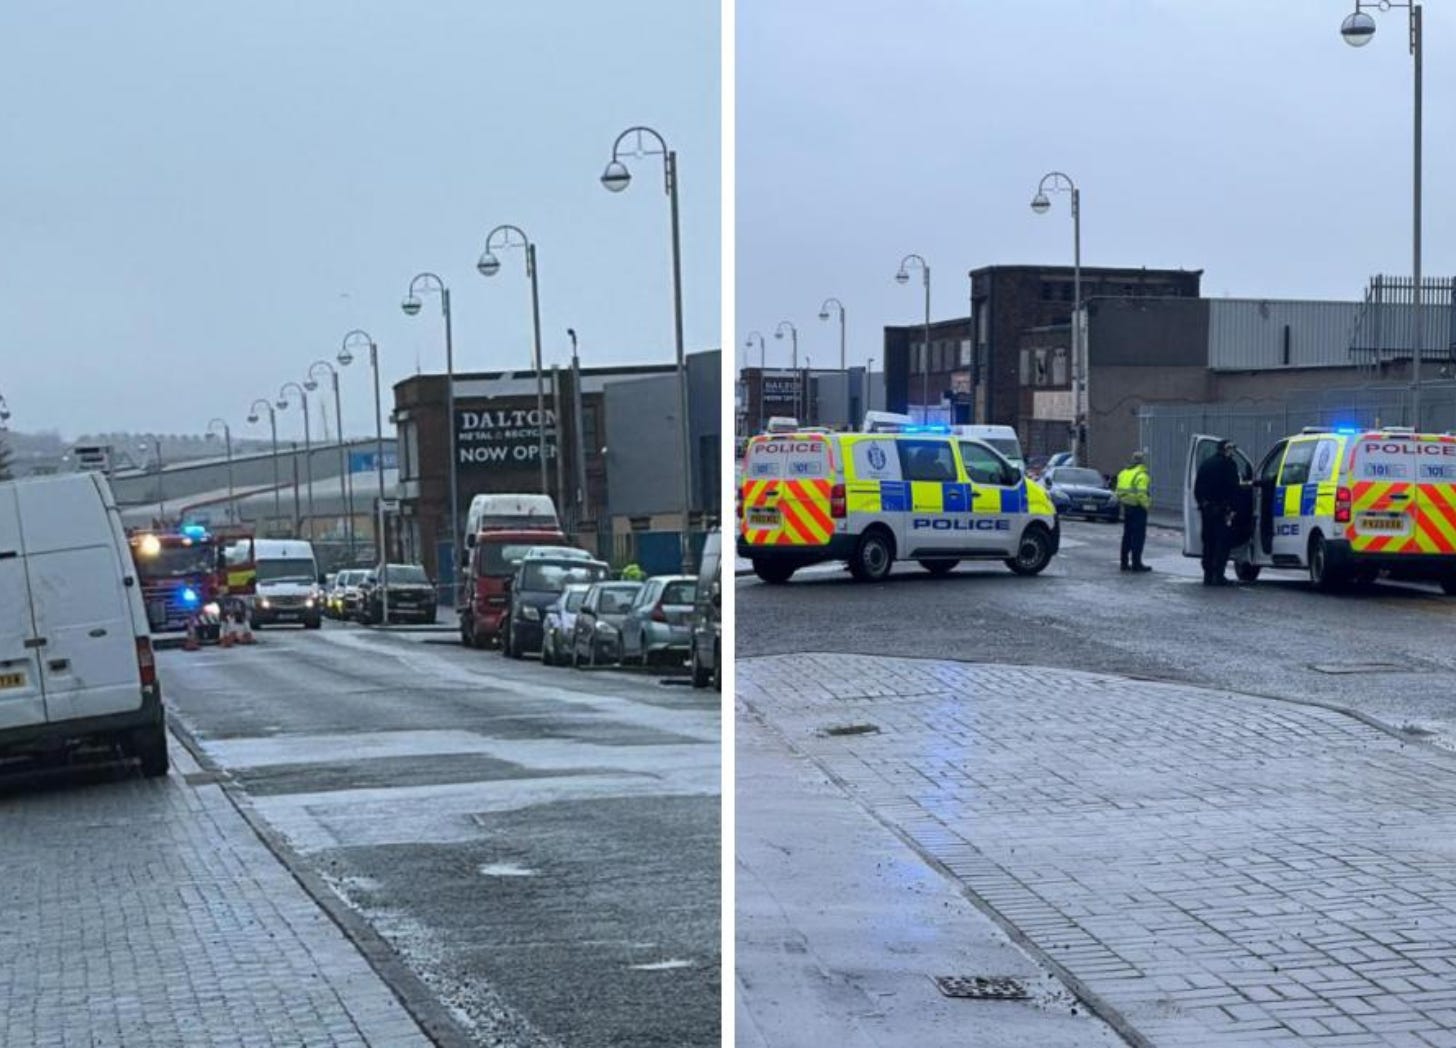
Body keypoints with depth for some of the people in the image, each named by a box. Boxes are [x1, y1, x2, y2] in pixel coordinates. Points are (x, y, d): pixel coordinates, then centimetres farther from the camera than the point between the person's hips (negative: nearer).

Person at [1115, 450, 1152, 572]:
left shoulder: (1123, 473, 11)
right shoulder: (1142, 475, -14)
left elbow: (1119, 492, 10)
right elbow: (1141, 494, -23)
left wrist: (1122, 502, 16)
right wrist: (1146, 504, -11)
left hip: (1126, 507, 8)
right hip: (1138, 508, -8)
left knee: (1127, 535, 15)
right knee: (1138, 536, -3)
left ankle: (1124, 562, 19)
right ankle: (1136, 563, -4)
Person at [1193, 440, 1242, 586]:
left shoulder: (1206, 463, 15)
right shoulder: (1229, 464, -7)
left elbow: (1197, 487, 17)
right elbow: (1233, 488, -14)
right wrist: (1232, 508, -14)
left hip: (1206, 508, 7)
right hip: (1221, 508, -7)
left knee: (1208, 541, 12)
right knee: (1222, 542, -4)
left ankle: (1208, 575, 12)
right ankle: (1218, 576, -9)